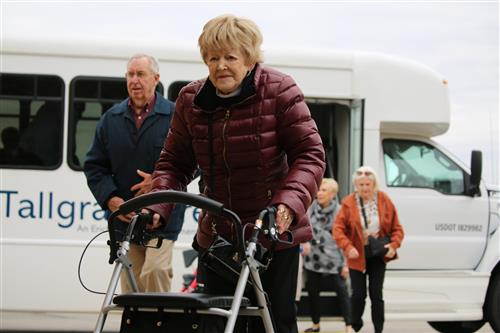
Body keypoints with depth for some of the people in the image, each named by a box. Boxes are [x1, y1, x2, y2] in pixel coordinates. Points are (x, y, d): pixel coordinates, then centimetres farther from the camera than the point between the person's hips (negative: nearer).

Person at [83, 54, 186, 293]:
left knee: (155, 270, -21)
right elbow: (94, 166, 12)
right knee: (131, 282, 4)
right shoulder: (111, 119, 10)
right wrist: (110, 199, -4)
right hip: (124, 218, 4)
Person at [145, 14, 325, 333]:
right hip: (216, 236, 4)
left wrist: (290, 203, -29)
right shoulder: (190, 100, 2)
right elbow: (174, 163, 9)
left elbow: (309, 154, -11)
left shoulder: (280, 92, -9)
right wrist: (158, 208, -10)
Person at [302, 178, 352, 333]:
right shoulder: (313, 207, 4)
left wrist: (346, 263, -7)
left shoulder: (339, 211, -8)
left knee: (341, 290, -6)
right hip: (313, 256, 5)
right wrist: (305, 242, -5)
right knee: (312, 291, 10)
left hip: (333, 259, -5)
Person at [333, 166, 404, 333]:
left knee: (376, 294, 3)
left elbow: (397, 228, 0)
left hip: (378, 255, 1)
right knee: (358, 294, 4)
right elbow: (338, 228, -11)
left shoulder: (385, 201, -6)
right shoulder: (349, 203, -10)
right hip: (357, 255, -1)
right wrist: (348, 247, -25)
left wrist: (394, 245, -17)